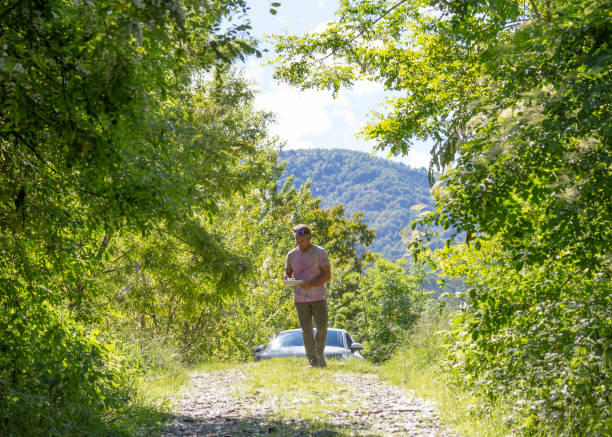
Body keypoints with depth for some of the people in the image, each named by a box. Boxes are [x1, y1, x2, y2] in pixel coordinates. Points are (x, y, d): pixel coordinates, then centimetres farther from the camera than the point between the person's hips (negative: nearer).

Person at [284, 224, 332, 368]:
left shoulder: (320, 252, -2)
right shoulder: (292, 255, 9)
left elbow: (327, 274, -6)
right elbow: (287, 273, 16)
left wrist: (311, 284, -21)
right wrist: (288, 279, -10)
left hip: (318, 297, -2)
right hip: (300, 299, 2)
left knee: (321, 327, -7)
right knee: (306, 330, -1)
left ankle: (319, 353, 17)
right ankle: (313, 361, 2)